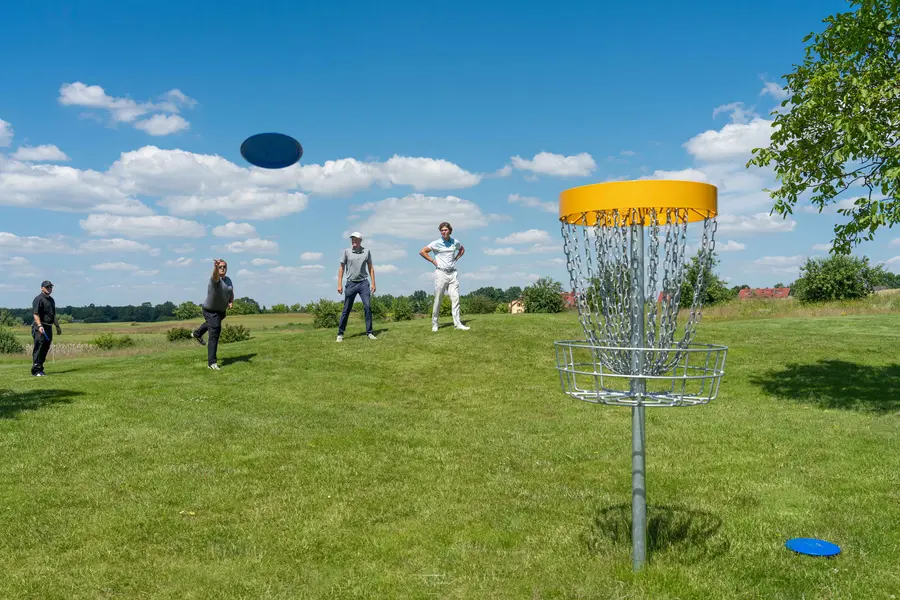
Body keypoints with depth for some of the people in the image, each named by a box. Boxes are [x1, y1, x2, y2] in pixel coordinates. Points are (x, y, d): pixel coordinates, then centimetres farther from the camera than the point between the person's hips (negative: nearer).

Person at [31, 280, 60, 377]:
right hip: (40, 327, -9)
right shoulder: (38, 299, -7)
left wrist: (57, 326, 27)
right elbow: (35, 314, -17)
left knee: (45, 349, 9)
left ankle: (40, 369, 16)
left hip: (48, 327, 9)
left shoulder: (51, 300, 21)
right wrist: (39, 326, -28)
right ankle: (36, 370, -10)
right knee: (39, 349, -10)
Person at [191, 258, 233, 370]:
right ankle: (212, 362, -10)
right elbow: (215, 275, -51)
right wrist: (216, 267, -75)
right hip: (210, 311, -8)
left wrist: (231, 302, -10)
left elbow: (231, 294, 12)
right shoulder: (215, 279, -25)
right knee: (214, 335, -13)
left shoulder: (228, 280, -1)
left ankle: (197, 334, 65)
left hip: (221, 311, 9)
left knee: (212, 323, 36)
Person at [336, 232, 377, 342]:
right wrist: (339, 284, -3)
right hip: (351, 283, -1)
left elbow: (370, 267, 10)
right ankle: (340, 334, 12)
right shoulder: (346, 252, 0)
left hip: (363, 283, 1)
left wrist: (373, 283, 4)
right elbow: (341, 268, 3)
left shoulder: (366, 251, 4)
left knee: (368, 307, -8)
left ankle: (369, 332, 0)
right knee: (346, 310, 2)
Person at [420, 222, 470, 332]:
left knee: (455, 298, -2)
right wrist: (433, 261, -3)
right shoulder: (436, 243, -4)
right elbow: (422, 252, -2)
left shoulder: (455, 242, 8)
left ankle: (457, 323, -2)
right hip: (441, 273, -3)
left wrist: (456, 259, 14)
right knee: (438, 299, 1)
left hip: (453, 273, 4)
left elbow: (462, 249, 29)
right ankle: (434, 324, 10)